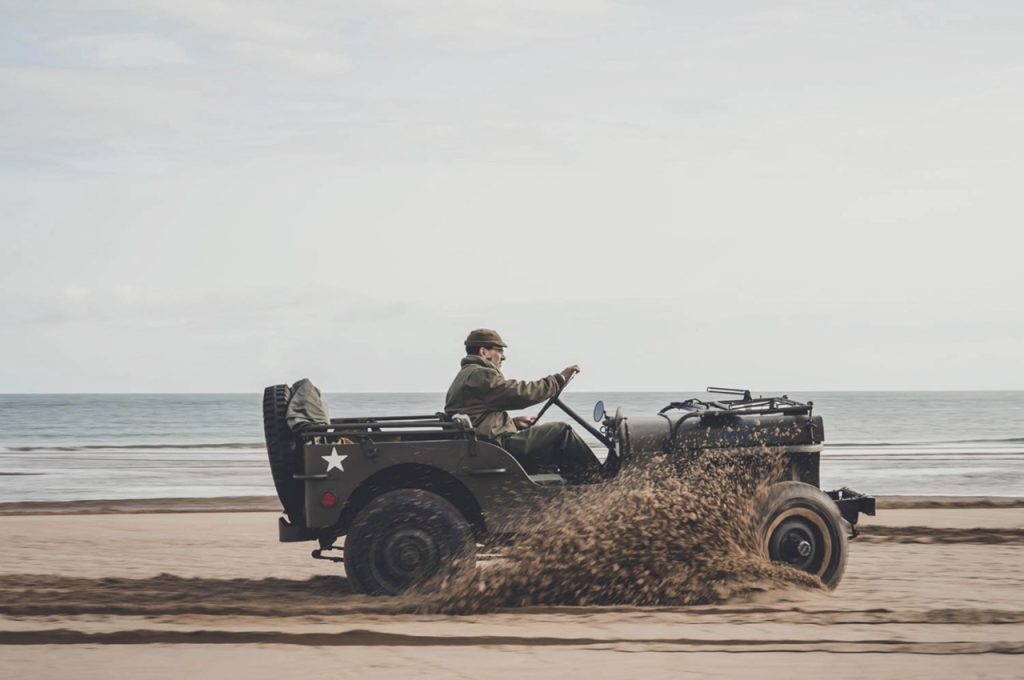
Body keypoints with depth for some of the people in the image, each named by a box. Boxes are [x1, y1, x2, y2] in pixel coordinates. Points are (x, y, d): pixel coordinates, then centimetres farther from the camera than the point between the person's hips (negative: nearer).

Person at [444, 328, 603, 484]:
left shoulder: (464, 377, 24)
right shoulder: (480, 375, -10)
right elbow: (523, 393, -15)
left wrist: (514, 422, 14)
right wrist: (559, 379, -7)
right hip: (497, 444, -11)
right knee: (561, 431, -9)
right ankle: (593, 478, -5)